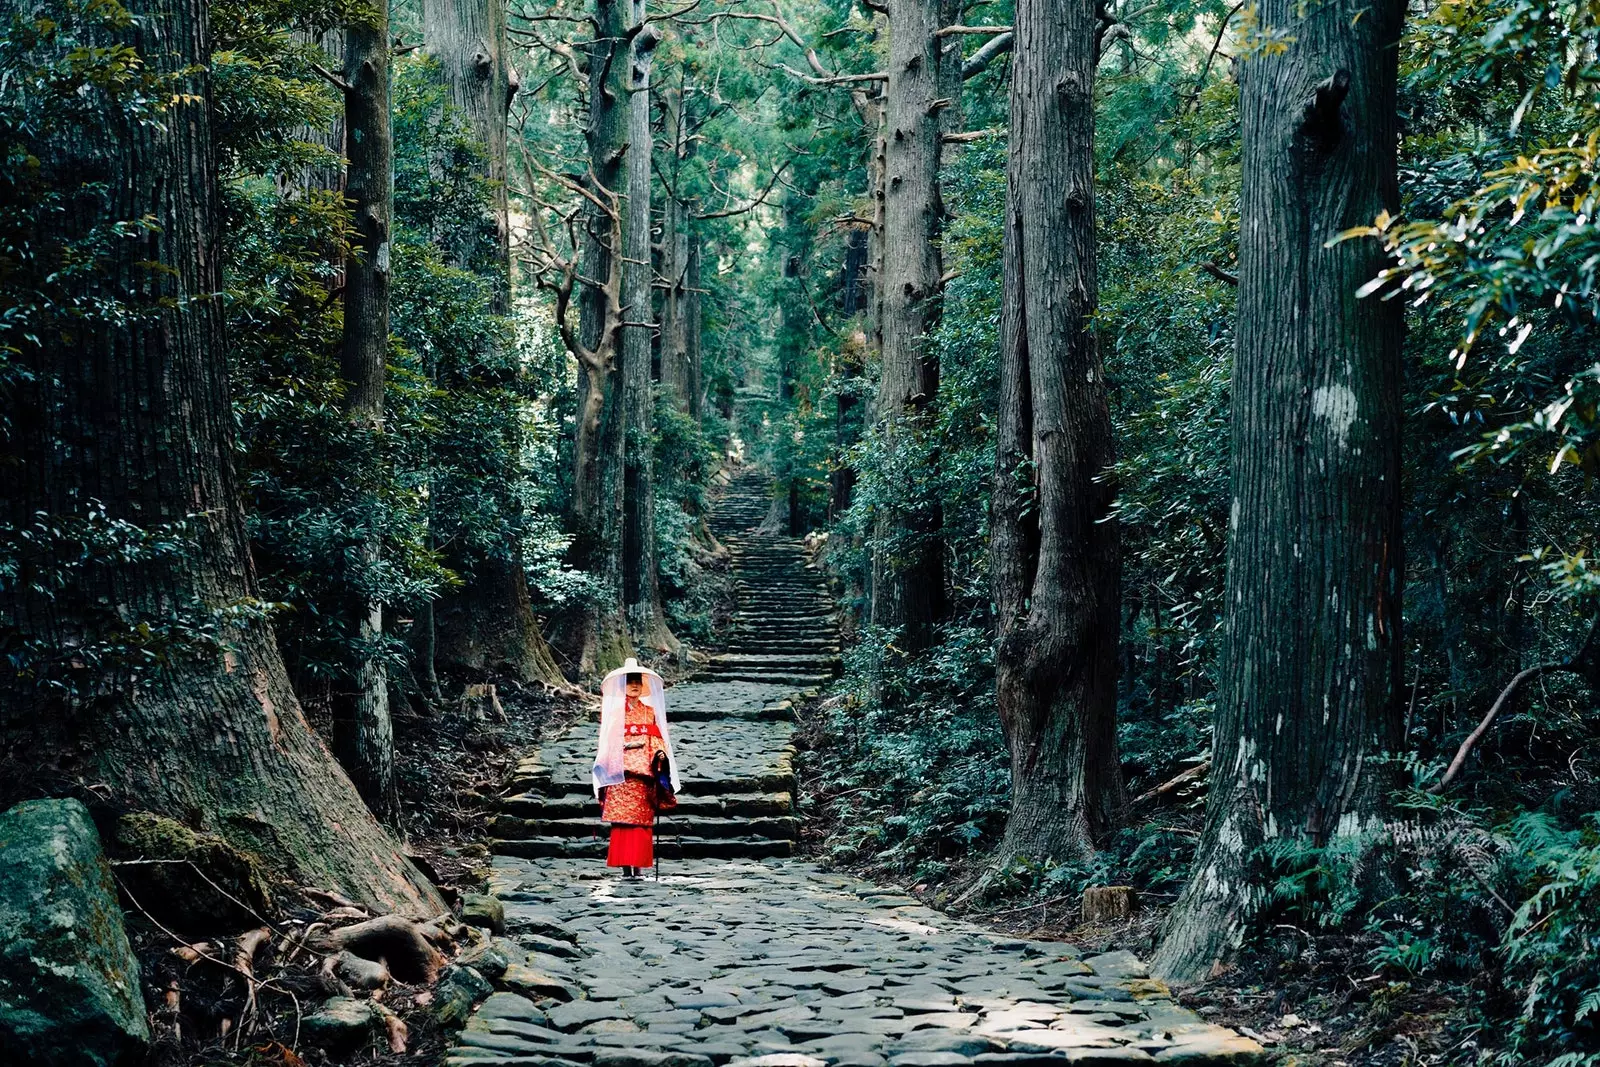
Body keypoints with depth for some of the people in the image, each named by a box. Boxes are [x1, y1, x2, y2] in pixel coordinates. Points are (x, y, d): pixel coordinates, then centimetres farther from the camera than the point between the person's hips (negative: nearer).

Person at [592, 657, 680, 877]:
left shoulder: (649, 712, 17)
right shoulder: (614, 712, 10)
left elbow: (656, 738, 11)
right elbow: (607, 742, 6)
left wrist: (660, 752, -8)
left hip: (644, 770, 2)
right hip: (621, 772, -2)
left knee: (643, 820, -3)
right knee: (622, 818, -9)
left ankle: (638, 867, -1)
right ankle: (625, 867, -10)